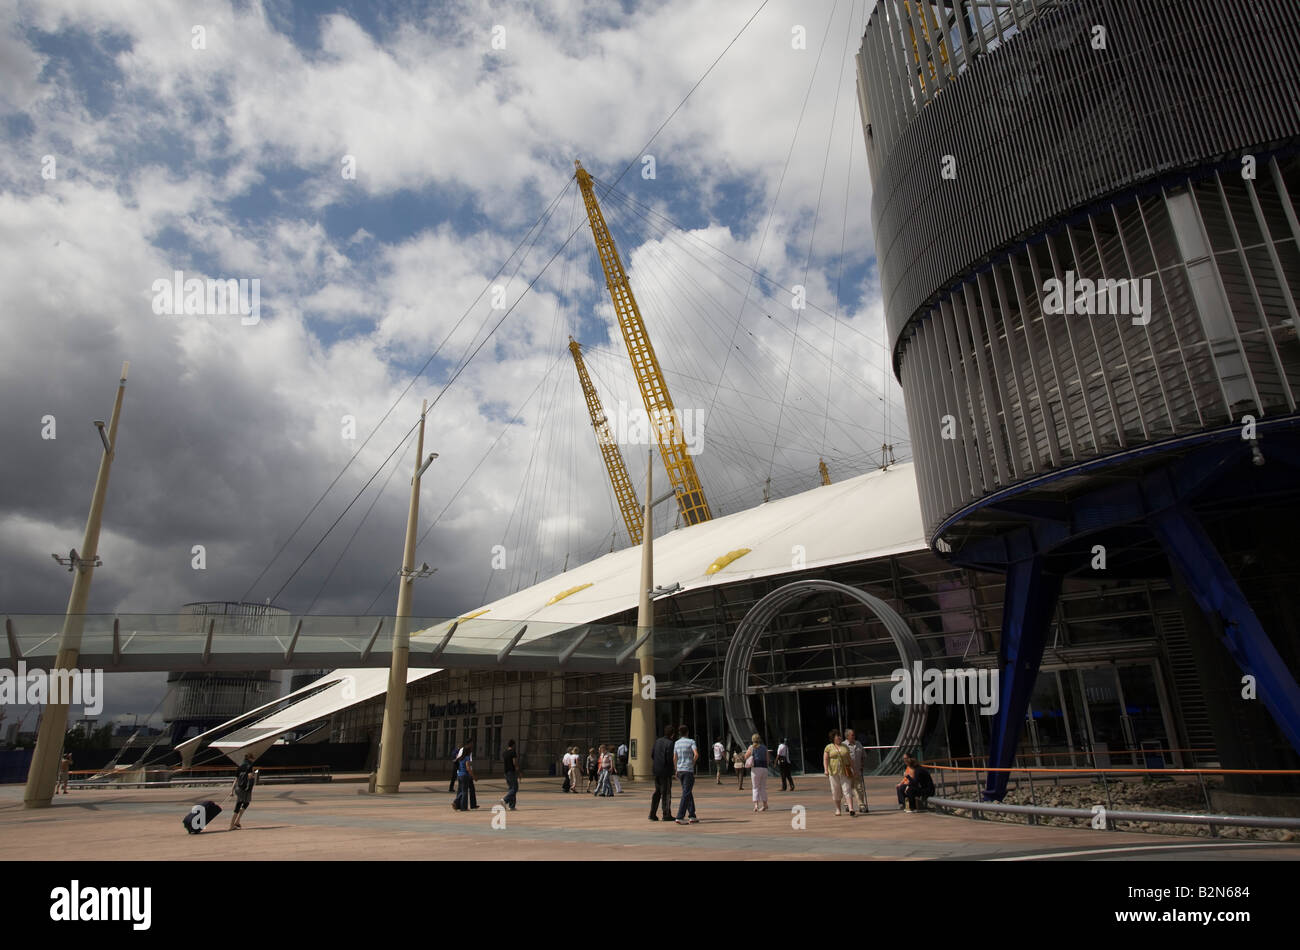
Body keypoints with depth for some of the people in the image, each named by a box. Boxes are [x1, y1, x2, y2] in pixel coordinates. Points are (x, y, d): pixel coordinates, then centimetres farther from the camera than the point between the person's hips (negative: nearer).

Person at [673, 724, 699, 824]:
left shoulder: (676, 743, 10)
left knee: (688, 793, 15)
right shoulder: (691, 741, -5)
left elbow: (674, 758, 10)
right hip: (688, 770, -6)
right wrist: (693, 763, -1)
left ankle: (692, 816, 15)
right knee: (686, 794, -5)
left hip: (680, 770, 6)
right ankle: (680, 817, -11)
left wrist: (676, 771, 17)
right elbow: (696, 754, -18)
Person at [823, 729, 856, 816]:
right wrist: (826, 770, -16)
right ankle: (837, 809, 22)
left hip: (845, 772, 1)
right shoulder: (828, 747, 1)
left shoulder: (845, 747, 10)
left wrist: (853, 769, 11)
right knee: (836, 791, 6)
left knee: (847, 790, -8)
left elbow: (849, 759, 14)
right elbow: (825, 760, -4)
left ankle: (851, 810, -14)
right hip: (833, 772, -1)